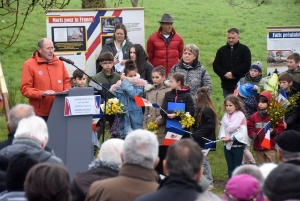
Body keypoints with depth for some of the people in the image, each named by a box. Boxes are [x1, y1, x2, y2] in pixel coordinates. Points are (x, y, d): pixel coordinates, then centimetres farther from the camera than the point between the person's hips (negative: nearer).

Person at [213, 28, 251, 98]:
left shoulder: (244, 49, 3)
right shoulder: (221, 50, 13)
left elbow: (246, 65, -8)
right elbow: (215, 66, 8)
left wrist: (233, 73, -14)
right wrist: (225, 74, -10)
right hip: (226, 85, 4)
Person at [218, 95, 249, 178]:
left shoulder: (241, 116, -11)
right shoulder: (225, 116, 7)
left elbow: (242, 131, -17)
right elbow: (222, 129, 6)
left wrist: (232, 138, -23)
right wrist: (223, 137, -14)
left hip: (237, 145, -6)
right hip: (227, 144, 6)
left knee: (237, 167, 3)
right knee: (230, 166, 14)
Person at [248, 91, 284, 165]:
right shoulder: (254, 116, 5)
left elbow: (280, 128, -3)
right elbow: (250, 128, 10)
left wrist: (273, 131, -21)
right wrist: (253, 135, -9)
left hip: (271, 147, -4)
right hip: (258, 147, 4)